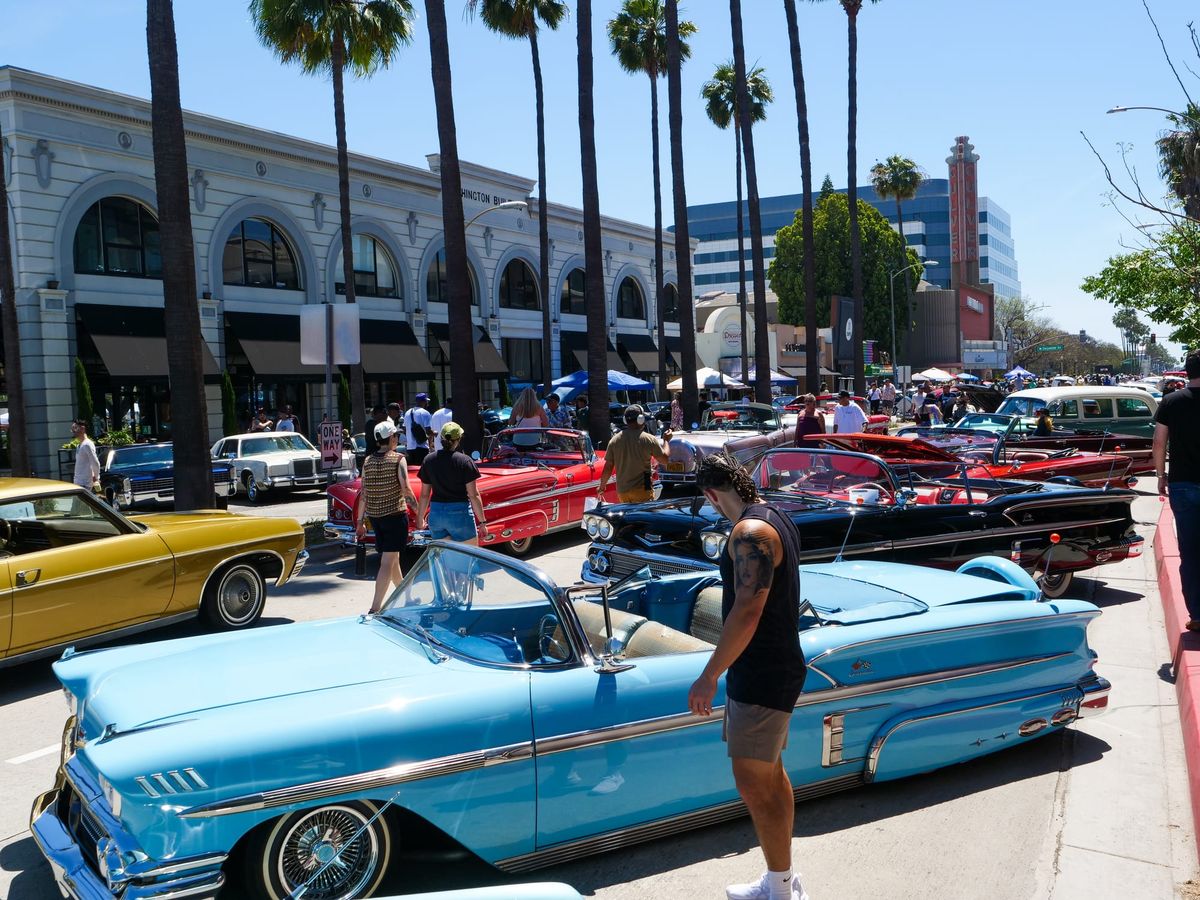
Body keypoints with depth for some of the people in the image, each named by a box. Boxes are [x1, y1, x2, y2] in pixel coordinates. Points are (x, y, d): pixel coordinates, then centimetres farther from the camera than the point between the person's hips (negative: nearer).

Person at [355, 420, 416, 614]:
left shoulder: (368, 461, 4)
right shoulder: (398, 459, -9)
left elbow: (363, 494, 4)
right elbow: (406, 490, -15)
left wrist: (360, 521, 9)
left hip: (375, 517, 6)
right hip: (396, 515, -6)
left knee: (392, 559, 20)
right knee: (387, 562, -6)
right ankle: (375, 608, -13)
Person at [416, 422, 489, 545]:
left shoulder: (429, 460, 2)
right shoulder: (465, 461, -9)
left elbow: (425, 495, 6)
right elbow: (473, 495, -9)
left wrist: (420, 518, 17)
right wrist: (482, 522, -4)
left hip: (436, 513, 4)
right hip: (460, 513, -4)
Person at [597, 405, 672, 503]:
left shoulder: (614, 440, 1)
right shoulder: (649, 439, -9)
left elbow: (608, 467, 3)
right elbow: (665, 459, 0)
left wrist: (602, 486, 17)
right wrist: (666, 440, 16)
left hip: (621, 491, 4)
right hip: (642, 490, -4)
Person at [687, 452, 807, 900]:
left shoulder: (750, 532, -22)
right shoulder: (777, 519, 9)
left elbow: (747, 610, -27)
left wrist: (710, 676, -22)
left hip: (762, 675, -11)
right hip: (776, 666, 11)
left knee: (753, 783, -1)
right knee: (771, 774, 18)